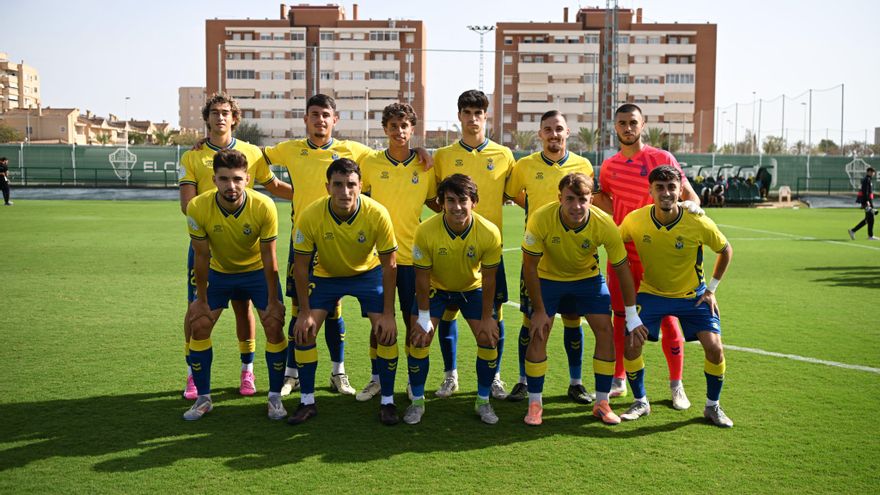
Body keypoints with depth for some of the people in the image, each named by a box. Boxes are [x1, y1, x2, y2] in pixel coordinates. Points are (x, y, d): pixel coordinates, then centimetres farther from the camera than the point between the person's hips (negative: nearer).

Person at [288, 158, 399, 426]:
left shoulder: (377, 214, -29)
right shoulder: (310, 216, -29)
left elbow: (389, 266, -18)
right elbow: (300, 265, -15)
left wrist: (388, 314, -19)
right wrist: (305, 312, -15)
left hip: (368, 273, -1)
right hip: (325, 274, 1)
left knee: (386, 331, -13)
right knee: (303, 331, -9)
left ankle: (387, 401, 5)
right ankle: (307, 401, 8)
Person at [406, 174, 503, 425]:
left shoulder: (489, 232, -28)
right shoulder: (426, 231, -30)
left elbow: (488, 278, -15)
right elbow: (422, 276, -18)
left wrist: (487, 318, -11)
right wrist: (423, 317, -15)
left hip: (473, 288, 1)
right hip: (436, 288, -1)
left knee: (489, 339, -7)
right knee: (419, 339, -10)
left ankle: (483, 401, 13)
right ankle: (417, 401, 10)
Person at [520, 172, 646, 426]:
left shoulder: (605, 224, -28)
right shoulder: (540, 219, -31)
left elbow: (622, 269, -15)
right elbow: (529, 266, -19)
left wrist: (632, 315, -13)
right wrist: (539, 310, -18)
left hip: (588, 277, 1)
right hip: (548, 278, -1)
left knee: (606, 331, -8)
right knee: (538, 334, -12)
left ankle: (602, 403, 7)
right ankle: (534, 403, 4)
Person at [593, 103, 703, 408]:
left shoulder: (662, 159, -4)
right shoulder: (609, 167, 10)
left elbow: (689, 194, -4)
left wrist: (691, 204, -26)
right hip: (621, 251, 4)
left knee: (666, 317, 1)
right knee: (620, 316, 9)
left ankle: (677, 386, 15)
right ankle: (618, 381, 22)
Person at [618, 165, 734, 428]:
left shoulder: (698, 223, -21)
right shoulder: (634, 220, -19)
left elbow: (726, 250, -1)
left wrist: (711, 289, -1)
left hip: (693, 295, 0)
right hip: (651, 293, 1)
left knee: (714, 347, -14)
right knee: (630, 345, -13)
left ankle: (713, 406, 11)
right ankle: (641, 402, 11)